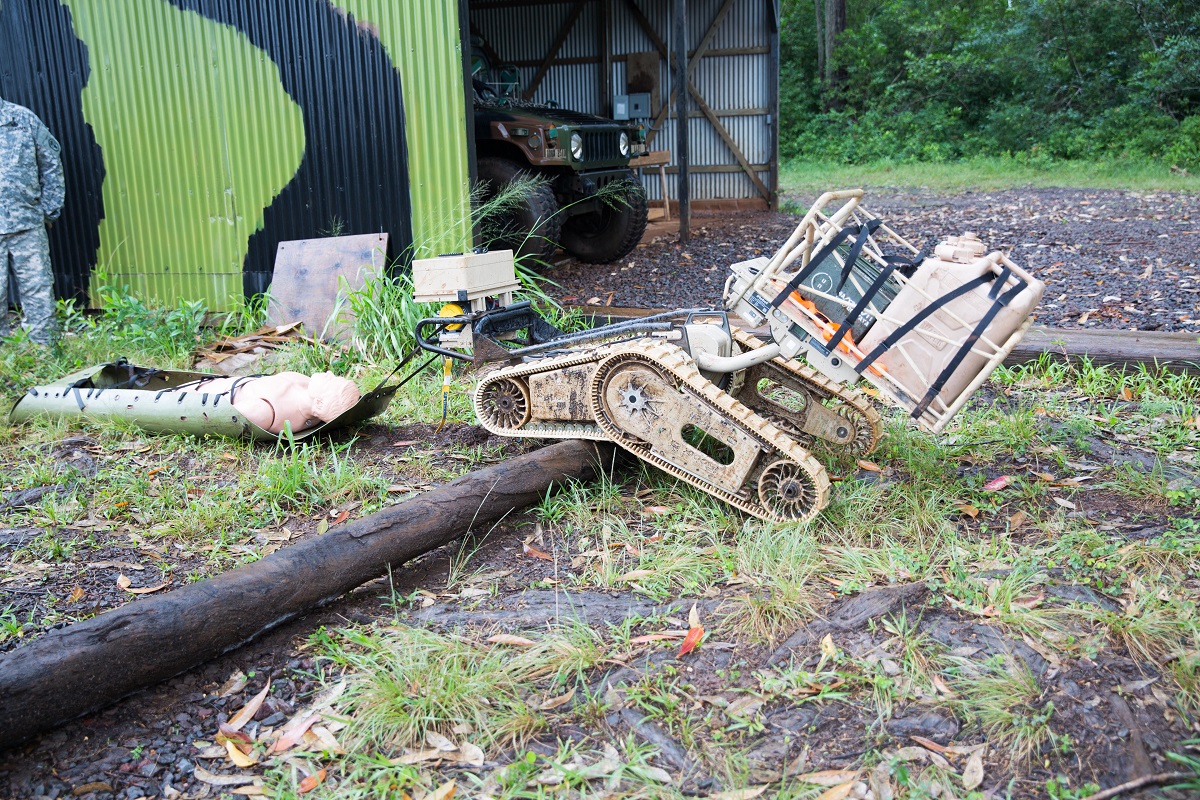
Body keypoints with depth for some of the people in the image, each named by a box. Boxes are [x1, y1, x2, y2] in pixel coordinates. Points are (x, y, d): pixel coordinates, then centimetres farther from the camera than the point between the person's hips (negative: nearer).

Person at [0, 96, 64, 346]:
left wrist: (50, 209, 6)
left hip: (28, 224, 1)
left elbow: (51, 164, 10)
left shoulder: (24, 118, 7)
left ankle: (46, 348, 11)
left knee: (38, 289, 3)